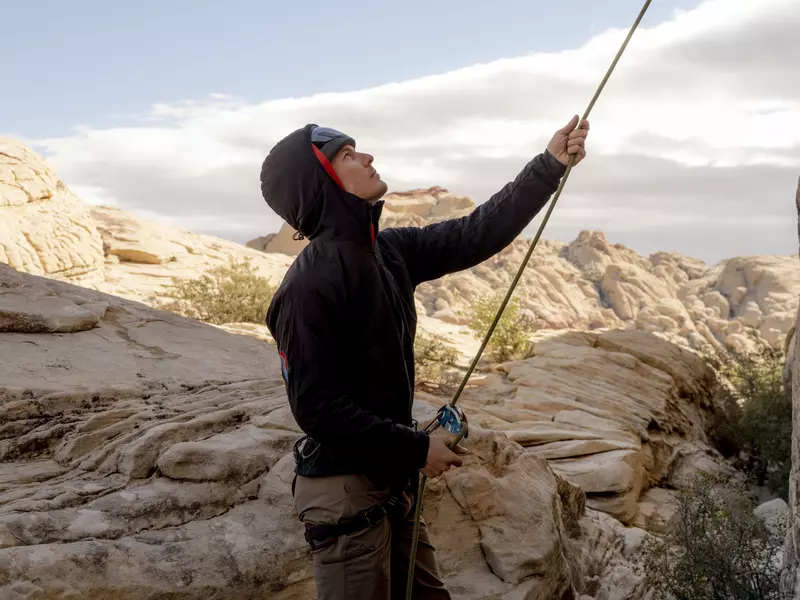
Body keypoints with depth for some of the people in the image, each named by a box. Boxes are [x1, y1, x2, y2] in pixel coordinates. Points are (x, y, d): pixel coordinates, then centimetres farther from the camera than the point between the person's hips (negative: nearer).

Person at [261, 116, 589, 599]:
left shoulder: (389, 251, 2)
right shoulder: (310, 284, -22)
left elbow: (479, 235, 7)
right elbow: (317, 405, -23)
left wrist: (550, 165, 3)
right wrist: (416, 448, -18)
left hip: (394, 479, 8)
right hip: (345, 490, -8)